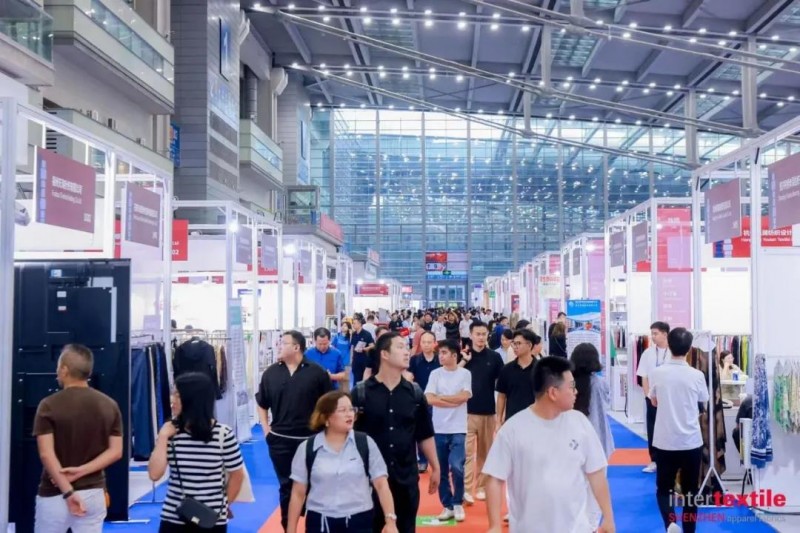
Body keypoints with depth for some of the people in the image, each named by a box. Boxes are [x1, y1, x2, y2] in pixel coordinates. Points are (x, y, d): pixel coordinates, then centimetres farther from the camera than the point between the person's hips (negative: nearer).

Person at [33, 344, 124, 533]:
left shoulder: (49, 406, -9)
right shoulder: (109, 405, 2)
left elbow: (46, 454, -16)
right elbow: (115, 452, -3)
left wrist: (68, 492, -17)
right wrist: (81, 471, -9)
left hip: (54, 494, -3)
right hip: (93, 493, 3)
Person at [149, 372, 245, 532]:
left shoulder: (223, 434, -9)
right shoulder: (170, 433, -2)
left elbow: (237, 475, 2)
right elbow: (154, 474, -12)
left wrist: (224, 505, 5)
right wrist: (162, 437, -13)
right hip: (174, 519, 2)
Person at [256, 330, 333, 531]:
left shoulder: (316, 372, -6)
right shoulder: (271, 372, 2)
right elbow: (261, 404, 14)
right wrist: (266, 429, 6)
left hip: (311, 440, -2)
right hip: (280, 440, 2)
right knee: (286, 486, 11)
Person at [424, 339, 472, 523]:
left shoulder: (465, 374, -1)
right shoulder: (435, 374, 2)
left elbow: (464, 396, -13)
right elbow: (429, 399, -8)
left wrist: (440, 397, -6)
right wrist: (454, 401, -11)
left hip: (458, 429, -2)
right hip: (439, 429, 2)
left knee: (456, 467, -13)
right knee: (441, 470, 7)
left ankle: (458, 504, 7)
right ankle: (447, 506, 19)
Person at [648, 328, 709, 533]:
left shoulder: (656, 373, -8)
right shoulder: (697, 375, -7)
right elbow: (703, 400, 10)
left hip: (665, 442, 0)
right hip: (691, 442, 0)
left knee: (664, 488, 12)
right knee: (690, 491, 13)